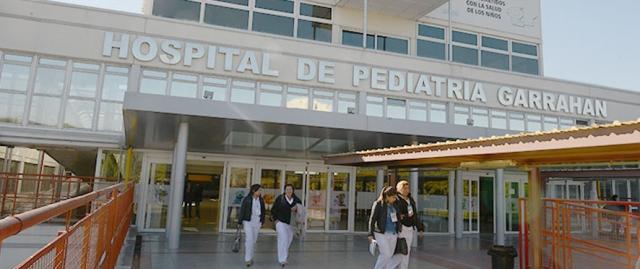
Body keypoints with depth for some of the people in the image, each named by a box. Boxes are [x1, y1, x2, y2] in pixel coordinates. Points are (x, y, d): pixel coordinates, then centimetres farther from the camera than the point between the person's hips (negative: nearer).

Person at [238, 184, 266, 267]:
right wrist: (239, 222, -6)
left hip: (257, 222, 5)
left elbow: (263, 211, 12)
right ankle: (247, 259, -6)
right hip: (248, 221, -4)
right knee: (249, 239, -12)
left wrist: (262, 221, 10)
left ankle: (250, 257, 24)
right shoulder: (247, 199, -8)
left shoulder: (261, 200, 5)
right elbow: (242, 211, -6)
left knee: (254, 240, 10)